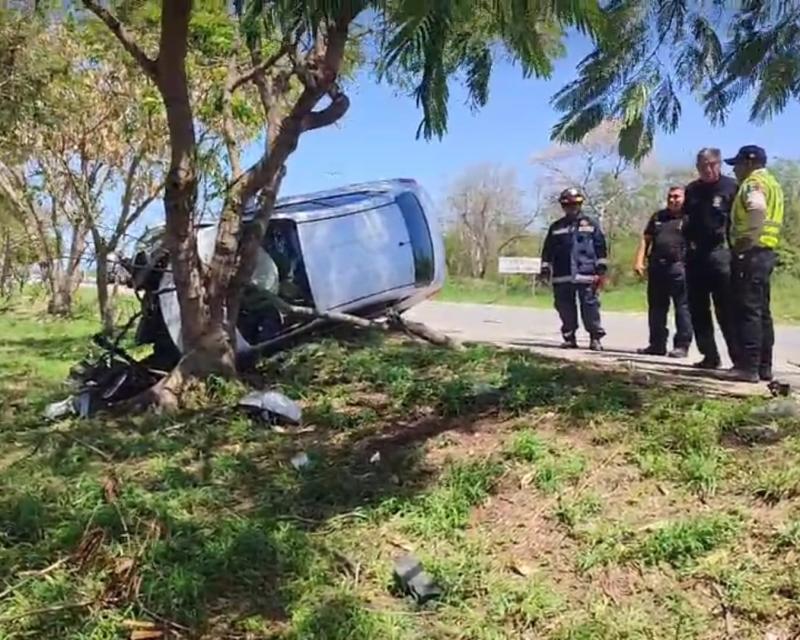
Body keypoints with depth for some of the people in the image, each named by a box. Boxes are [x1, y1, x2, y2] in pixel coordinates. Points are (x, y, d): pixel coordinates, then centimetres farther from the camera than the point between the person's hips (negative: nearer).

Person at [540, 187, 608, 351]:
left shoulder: (591, 224, 8)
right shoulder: (556, 227, 15)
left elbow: (601, 248, 5)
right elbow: (548, 251, 16)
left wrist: (601, 270, 0)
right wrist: (545, 270, 9)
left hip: (586, 276, -3)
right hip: (562, 277, 3)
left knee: (590, 307, -4)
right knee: (565, 309, 5)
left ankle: (595, 338, 3)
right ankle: (569, 338, 16)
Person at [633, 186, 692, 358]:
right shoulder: (658, 216, 19)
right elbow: (646, 239, 16)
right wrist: (639, 261, 5)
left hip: (679, 268, -6)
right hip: (657, 266, 6)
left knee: (682, 308, -4)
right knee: (656, 307, 10)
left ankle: (682, 345, 0)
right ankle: (657, 344, 17)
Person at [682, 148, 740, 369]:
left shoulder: (732, 187, -3)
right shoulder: (691, 190, 13)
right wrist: (688, 241, 9)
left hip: (721, 254, -6)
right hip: (695, 256, 6)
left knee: (727, 311, -9)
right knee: (698, 310, 7)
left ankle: (740, 358, -4)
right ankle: (710, 356, 16)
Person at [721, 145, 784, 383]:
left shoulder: (753, 183, -9)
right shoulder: (772, 184, 23)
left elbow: (758, 209, -29)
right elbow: (766, 214, 21)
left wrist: (747, 239, -22)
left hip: (751, 253, -10)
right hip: (766, 252, 10)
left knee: (748, 310, -9)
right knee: (761, 311, 12)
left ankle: (748, 366, -9)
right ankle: (764, 366, 16)